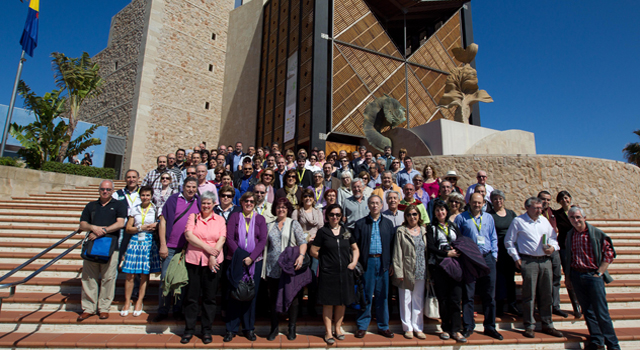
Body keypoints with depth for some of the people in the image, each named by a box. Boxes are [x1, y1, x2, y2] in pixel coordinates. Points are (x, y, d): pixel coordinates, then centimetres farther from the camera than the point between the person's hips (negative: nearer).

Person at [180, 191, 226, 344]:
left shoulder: (220, 219, 8)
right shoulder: (193, 217, 7)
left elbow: (221, 239, 0)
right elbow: (188, 235, -5)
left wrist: (213, 257, -11)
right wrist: (207, 248, -11)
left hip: (213, 262, 0)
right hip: (193, 261, 0)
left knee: (210, 297, 6)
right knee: (191, 296, 6)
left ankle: (207, 330, 19)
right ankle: (189, 329, 21)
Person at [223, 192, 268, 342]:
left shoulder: (260, 219, 8)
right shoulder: (234, 217, 6)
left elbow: (263, 240, -1)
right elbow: (229, 238, -2)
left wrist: (251, 257, -13)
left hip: (255, 261, 1)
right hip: (236, 260, -1)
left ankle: (249, 328, 17)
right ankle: (231, 328, 13)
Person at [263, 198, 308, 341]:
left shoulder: (294, 224, 4)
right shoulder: (270, 226, 12)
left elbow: (302, 242, -3)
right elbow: (265, 245, 13)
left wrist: (301, 255, -21)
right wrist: (263, 267, 5)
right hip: (272, 268, 3)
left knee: (292, 297, 4)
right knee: (273, 298, 9)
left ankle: (292, 328, 18)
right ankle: (274, 328, 23)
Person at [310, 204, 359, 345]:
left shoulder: (346, 231, 7)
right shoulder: (323, 232, -2)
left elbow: (355, 249, 17)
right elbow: (313, 252, 1)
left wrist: (354, 261, 3)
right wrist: (326, 259, 2)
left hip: (345, 273, 3)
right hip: (328, 273, -3)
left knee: (342, 302, 11)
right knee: (328, 302, 4)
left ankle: (338, 328, 28)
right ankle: (328, 331, 18)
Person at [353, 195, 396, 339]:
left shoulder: (388, 223, 10)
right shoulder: (360, 224, 3)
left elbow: (392, 244, 9)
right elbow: (355, 245, 1)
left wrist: (392, 263, 3)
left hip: (383, 262, 2)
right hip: (367, 262, -2)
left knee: (383, 295, 9)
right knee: (366, 294, 3)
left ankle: (383, 326, 22)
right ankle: (362, 326, 16)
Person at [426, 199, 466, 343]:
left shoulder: (454, 227, 17)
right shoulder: (431, 228, 7)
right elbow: (430, 247, -4)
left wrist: (456, 251, -8)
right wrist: (446, 253, -13)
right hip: (438, 265, -2)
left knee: (455, 297, -6)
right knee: (443, 298, 2)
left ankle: (456, 330, 2)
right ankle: (446, 328, 12)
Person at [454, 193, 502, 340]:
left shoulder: (489, 218, 13)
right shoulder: (461, 218, 2)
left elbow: (493, 238, 16)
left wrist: (494, 255, 7)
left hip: (487, 259, 3)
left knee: (489, 295, 8)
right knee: (468, 295, 2)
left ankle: (490, 326, 20)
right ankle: (468, 326, 13)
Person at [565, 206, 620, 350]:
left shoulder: (597, 233, -6)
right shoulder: (569, 235, 6)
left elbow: (609, 254, -4)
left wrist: (599, 273, -8)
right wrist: (569, 276, 12)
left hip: (593, 275, -4)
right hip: (576, 276, 4)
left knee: (601, 312, -1)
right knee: (587, 311, 10)